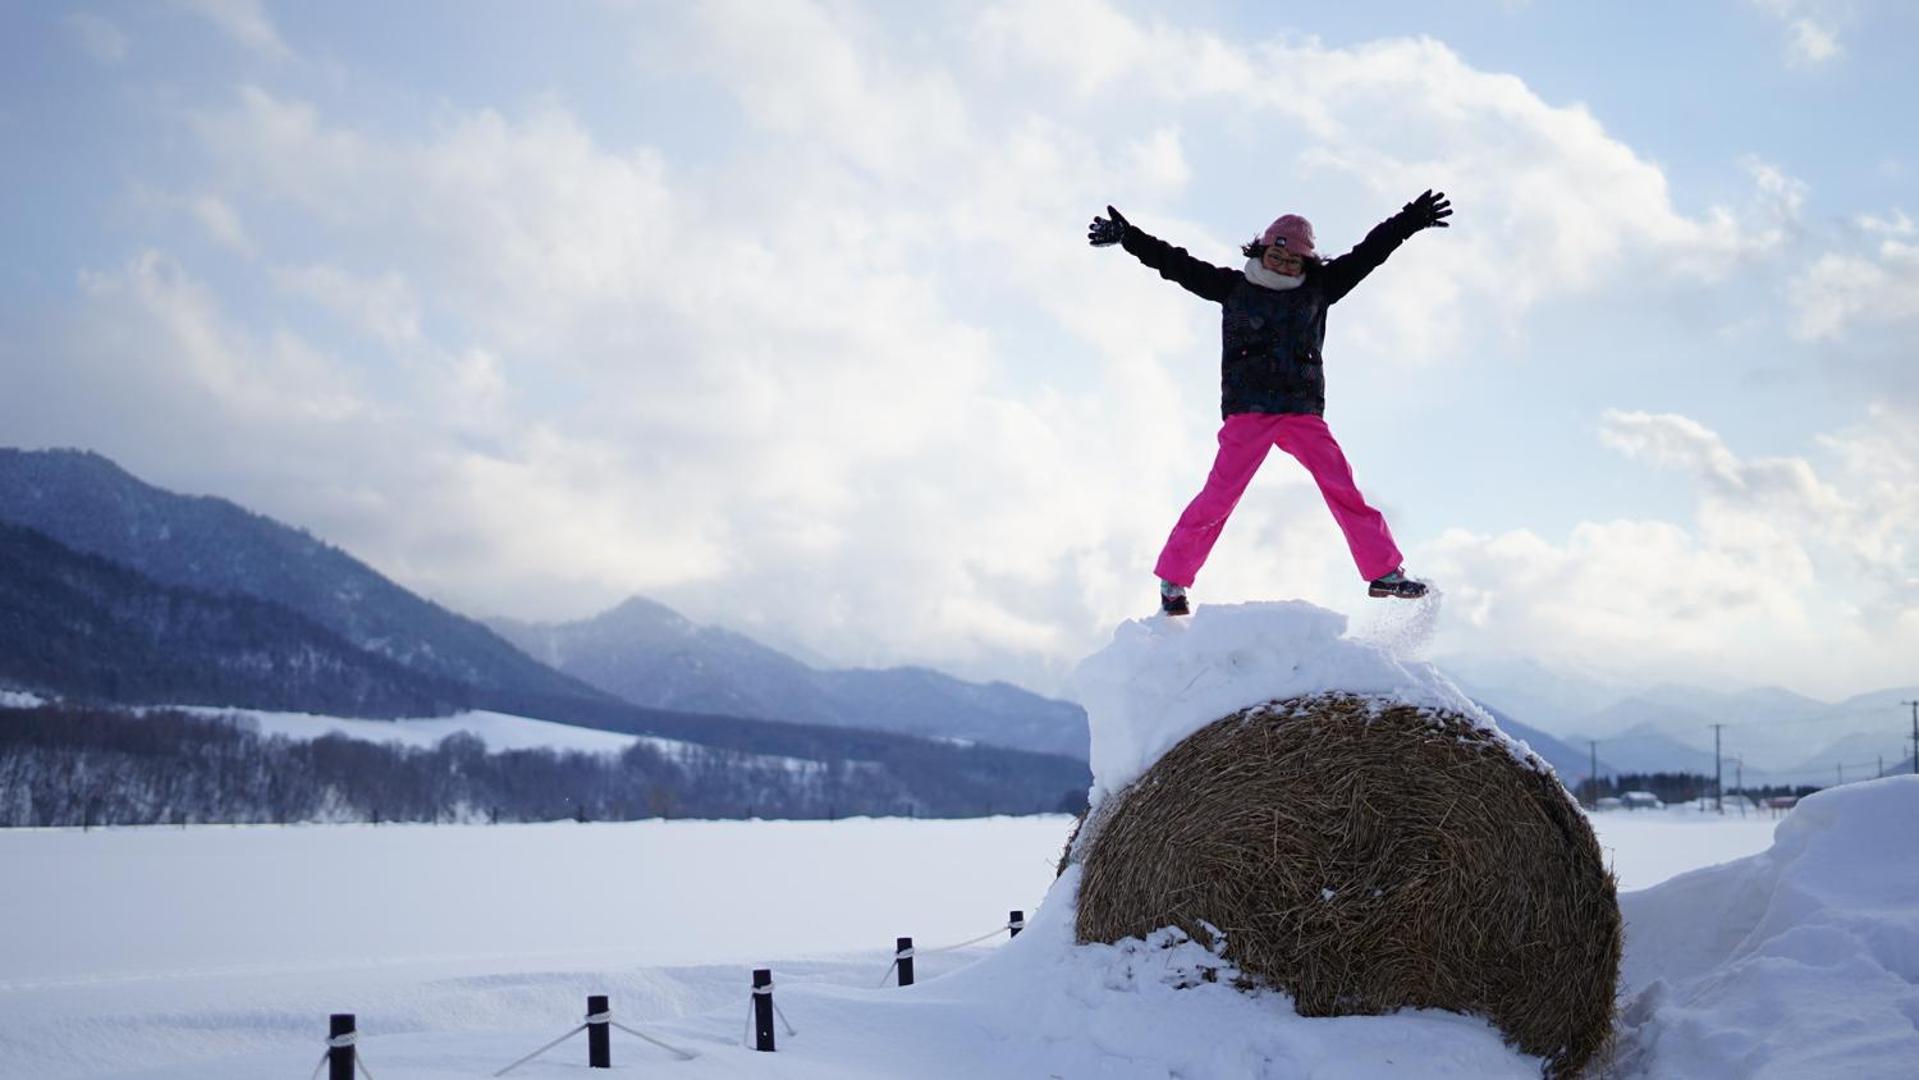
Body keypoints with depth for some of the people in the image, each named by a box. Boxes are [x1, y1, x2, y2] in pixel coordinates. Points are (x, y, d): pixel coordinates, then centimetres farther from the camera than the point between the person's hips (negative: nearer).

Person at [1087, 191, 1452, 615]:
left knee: (1344, 489, -6)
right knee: (1218, 496, -11)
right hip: (1247, 412, -2)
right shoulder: (1232, 287, 11)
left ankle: (1385, 573, 0)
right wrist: (1128, 237, 2)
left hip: (1304, 413, 2)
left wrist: (1410, 220, 12)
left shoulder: (1318, 289, 15)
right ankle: (1173, 580, -2)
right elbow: (1177, 265, 8)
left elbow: (1367, 254, 15)